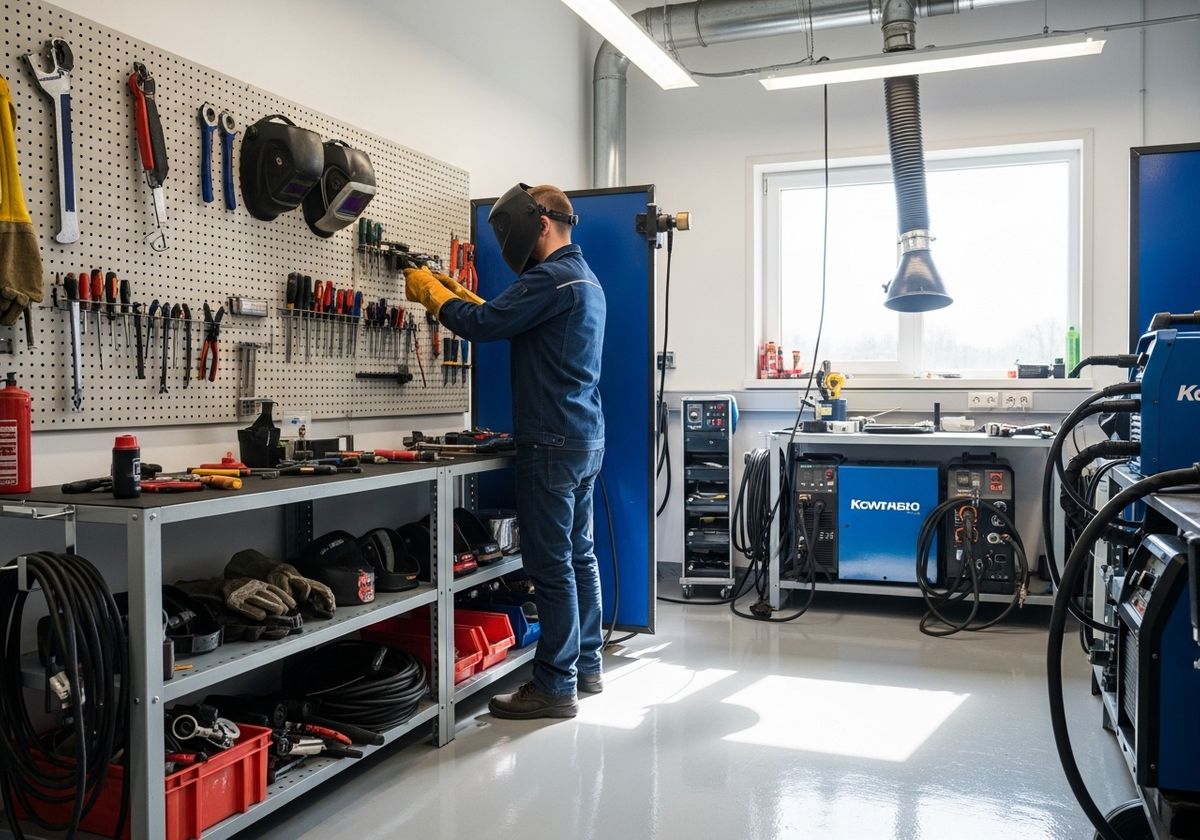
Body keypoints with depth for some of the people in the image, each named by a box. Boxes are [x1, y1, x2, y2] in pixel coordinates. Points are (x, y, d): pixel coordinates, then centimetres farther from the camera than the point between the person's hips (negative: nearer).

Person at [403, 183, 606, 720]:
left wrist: (430, 292, -1)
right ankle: (586, 666, 26)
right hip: (586, 439, 10)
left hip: (553, 444, -10)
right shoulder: (584, 278, 18)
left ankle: (554, 686, 4)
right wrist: (462, 296, 17)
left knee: (552, 565, -4)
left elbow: (482, 325, -17)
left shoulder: (551, 278, -14)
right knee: (579, 555, 15)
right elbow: (509, 321, 23)